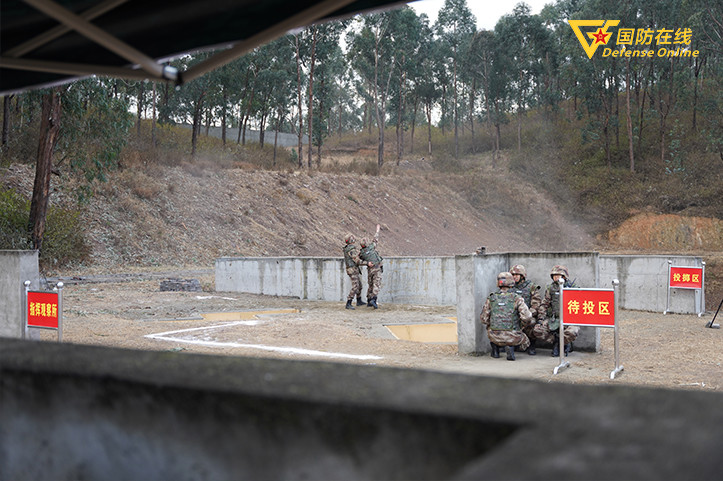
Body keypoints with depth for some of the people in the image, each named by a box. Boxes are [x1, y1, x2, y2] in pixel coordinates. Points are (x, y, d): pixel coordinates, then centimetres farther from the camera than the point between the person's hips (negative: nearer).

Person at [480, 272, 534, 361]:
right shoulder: (517, 298, -6)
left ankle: (495, 350, 19)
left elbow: (484, 318, 4)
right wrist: (521, 323, 9)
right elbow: (527, 317, -13)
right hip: (512, 337, -3)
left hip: (495, 337, 3)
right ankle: (510, 347, -2)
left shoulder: (491, 298, 1)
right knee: (525, 341, 29)